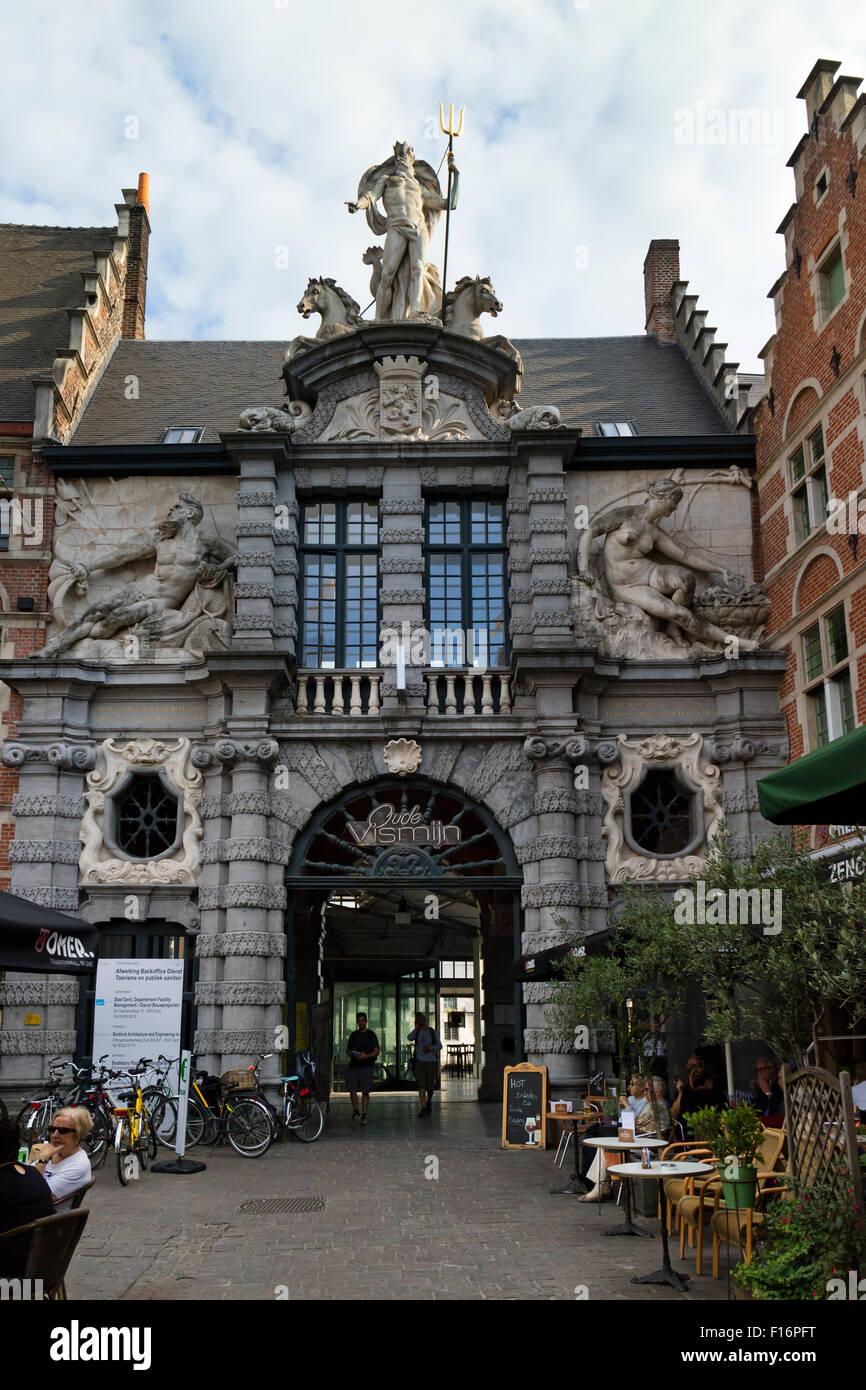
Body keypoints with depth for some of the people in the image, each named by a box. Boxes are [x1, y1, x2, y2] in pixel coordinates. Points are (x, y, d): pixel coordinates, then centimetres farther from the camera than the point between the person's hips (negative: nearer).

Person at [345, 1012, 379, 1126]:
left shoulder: (371, 1035, 4)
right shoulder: (354, 1034, 14)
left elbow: (376, 1051, 0)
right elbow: (347, 1049, 21)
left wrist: (366, 1056, -17)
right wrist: (351, 1054, -2)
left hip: (366, 1066, -2)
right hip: (353, 1066, 2)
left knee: (365, 1092, -3)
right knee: (352, 1090, -6)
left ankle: (364, 1115, 6)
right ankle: (355, 1111, 12)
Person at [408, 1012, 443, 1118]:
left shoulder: (432, 1032, 5)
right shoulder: (416, 1031, 3)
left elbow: (439, 1046, 0)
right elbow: (410, 1038, -19)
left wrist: (430, 1048, -18)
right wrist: (416, 1027, -10)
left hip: (431, 1061, 1)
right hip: (419, 1061, -1)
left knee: (430, 1085, 8)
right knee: (421, 1085, -14)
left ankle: (429, 1102, 37)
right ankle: (423, 1108, -17)